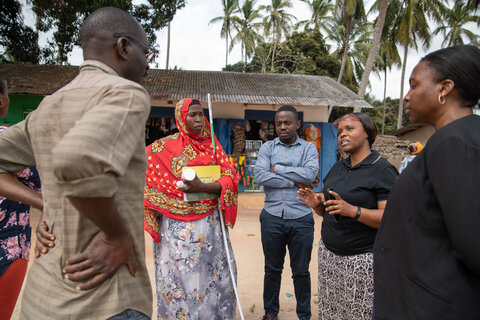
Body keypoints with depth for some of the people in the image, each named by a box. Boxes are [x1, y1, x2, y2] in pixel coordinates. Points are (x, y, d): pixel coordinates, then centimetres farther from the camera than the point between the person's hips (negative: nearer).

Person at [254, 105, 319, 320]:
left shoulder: (308, 148, 4)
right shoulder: (267, 147, 6)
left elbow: (310, 174, -14)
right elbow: (260, 176, -11)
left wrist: (278, 169, -10)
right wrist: (293, 182, -13)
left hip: (301, 219, -1)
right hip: (272, 217, 1)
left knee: (301, 271, 12)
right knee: (272, 269, 16)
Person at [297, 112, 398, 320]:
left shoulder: (383, 170, -9)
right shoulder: (337, 167, 12)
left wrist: (353, 211, -28)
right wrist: (317, 203, -4)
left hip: (362, 260, -6)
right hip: (328, 254, 6)